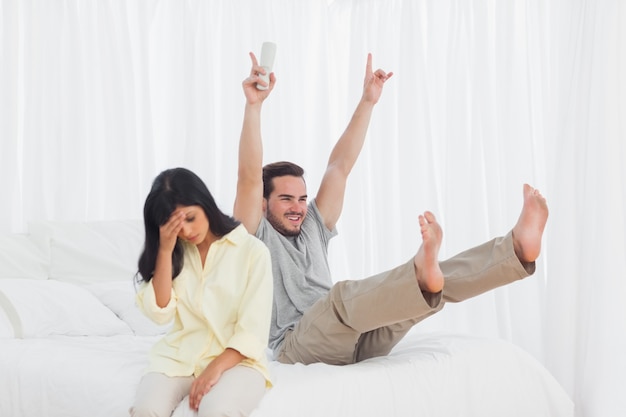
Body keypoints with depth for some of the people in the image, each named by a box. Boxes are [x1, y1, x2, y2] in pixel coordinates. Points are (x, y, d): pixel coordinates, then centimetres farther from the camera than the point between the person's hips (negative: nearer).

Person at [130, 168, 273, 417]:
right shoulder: (176, 252, 11)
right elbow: (160, 312, -1)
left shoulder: (252, 251, -3)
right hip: (180, 356, 4)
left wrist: (215, 368, -22)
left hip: (236, 359, -3)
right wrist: (165, 250, -8)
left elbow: (254, 331, -8)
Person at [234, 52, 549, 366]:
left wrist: (367, 102, 20)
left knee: (424, 289, -13)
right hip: (299, 348, -6)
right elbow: (249, 176, -8)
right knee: (343, 294, -38)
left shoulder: (313, 229, 27)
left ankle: (518, 248, -30)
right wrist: (253, 105, -16)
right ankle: (423, 275, -65)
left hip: (357, 340, 6)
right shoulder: (257, 235, 9)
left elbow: (339, 167, 23)